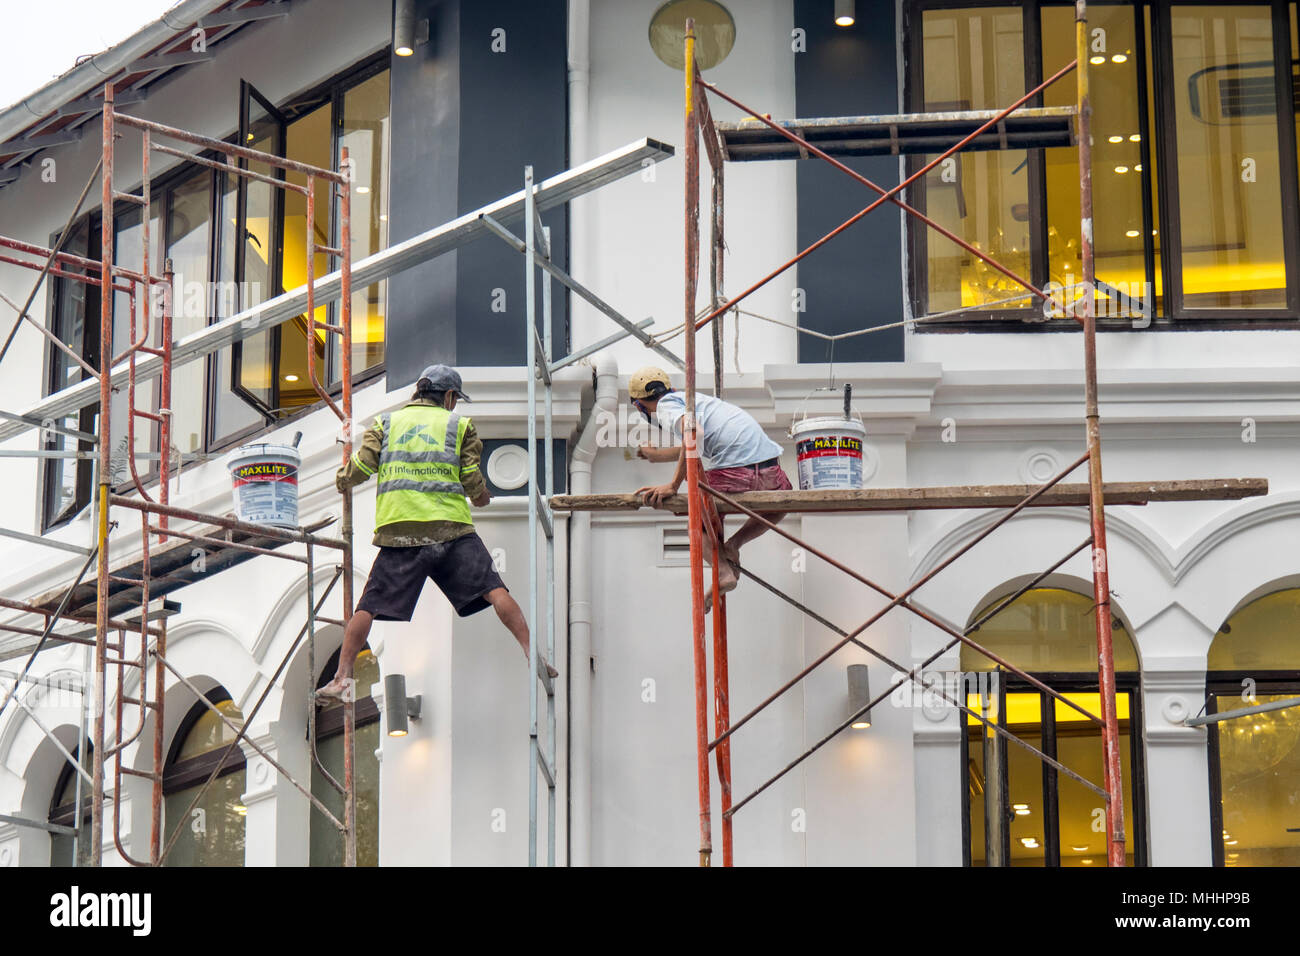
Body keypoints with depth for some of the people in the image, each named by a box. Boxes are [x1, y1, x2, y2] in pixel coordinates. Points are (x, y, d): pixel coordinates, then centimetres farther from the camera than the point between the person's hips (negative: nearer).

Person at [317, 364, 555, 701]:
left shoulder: (386, 423, 16)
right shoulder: (459, 424, 12)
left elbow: (360, 467, 7)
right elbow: (472, 481, 6)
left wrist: (342, 481, 29)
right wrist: (481, 498, 28)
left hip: (399, 531, 1)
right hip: (451, 528, -1)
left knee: (368, 607, 7)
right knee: (494, 591, -1)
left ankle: (342, 677, 3)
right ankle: (532, 656, -8)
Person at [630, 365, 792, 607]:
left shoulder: (667, 405, 5)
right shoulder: (688, 399, 31)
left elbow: (694, 433, -17)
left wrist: (673, 485, -13)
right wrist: (654, 454, 66)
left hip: (733, 470, -7)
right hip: (770, 466, 7)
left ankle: (723, 570, -3)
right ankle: (735, 542, 18)